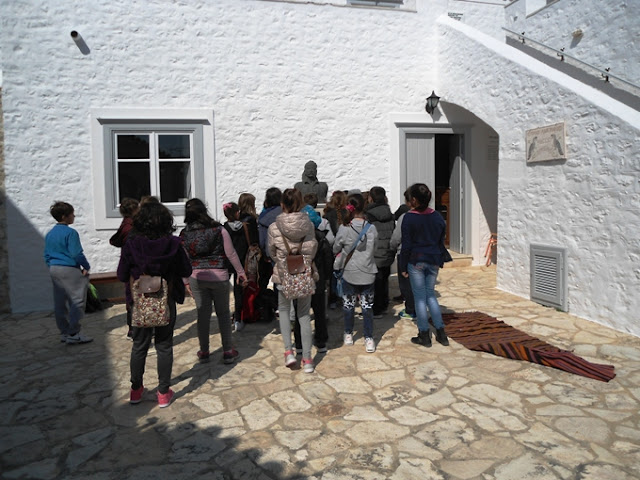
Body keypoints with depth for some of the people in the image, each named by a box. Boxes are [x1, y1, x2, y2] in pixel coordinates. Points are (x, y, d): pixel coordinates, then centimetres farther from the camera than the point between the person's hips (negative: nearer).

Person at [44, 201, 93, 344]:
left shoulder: (49, 234, 12)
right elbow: (76, 254, -17)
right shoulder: (70, 233, -14)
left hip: (54, 270, 9)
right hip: (69, 270, -9)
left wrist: (52, 267, 22)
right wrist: (86, 266, -5)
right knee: (77, 301, -3)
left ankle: (64, 333, 20)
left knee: (60, 303, 12)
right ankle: (73, 334, -3)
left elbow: (47, 255, 16)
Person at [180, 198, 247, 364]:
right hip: (219, 277, -1)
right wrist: (241, 272, 5)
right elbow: (231, 254, -5)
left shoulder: (184, 234, -1)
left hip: (197, 278, 1)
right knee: (223, 313, 10)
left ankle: (204, 351, 20)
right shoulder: (218, 229, -7)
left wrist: (186, 281, 13)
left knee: (203, 314, 10)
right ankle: (228, 351, 14)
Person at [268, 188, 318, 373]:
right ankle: (307, 359, 14)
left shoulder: (274, 227, -12)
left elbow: (272, 252, 1)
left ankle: (288, 351, 10)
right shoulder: (309, 224, -8)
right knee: (304, 314, 11)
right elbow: (312, 250, -1)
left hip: (284, 274, -1)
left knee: (284, 310, 21)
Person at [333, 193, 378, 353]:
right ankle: (369, 339, 10)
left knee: (348, 304, 15)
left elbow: (336, 249, 1)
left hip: (349, 272, -1)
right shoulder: (371, 228, -7)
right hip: (367, 273, 1)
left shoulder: (344, 228, -11)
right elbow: (373, 247, 6)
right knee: (367, 306, 8)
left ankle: (348, 335, 28)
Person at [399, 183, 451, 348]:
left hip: (416, 261, -4)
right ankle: (441, 333, 15)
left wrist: (403, 267, -2)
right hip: (433, 261, 5)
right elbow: (441, 240, 9)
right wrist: (440, 260, 19)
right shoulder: (437, 216, 2)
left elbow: (406, 244, -10)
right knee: (431, 295, 16)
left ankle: (424, 335, 10)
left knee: (420, 297, 4)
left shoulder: (409, 217, -11)